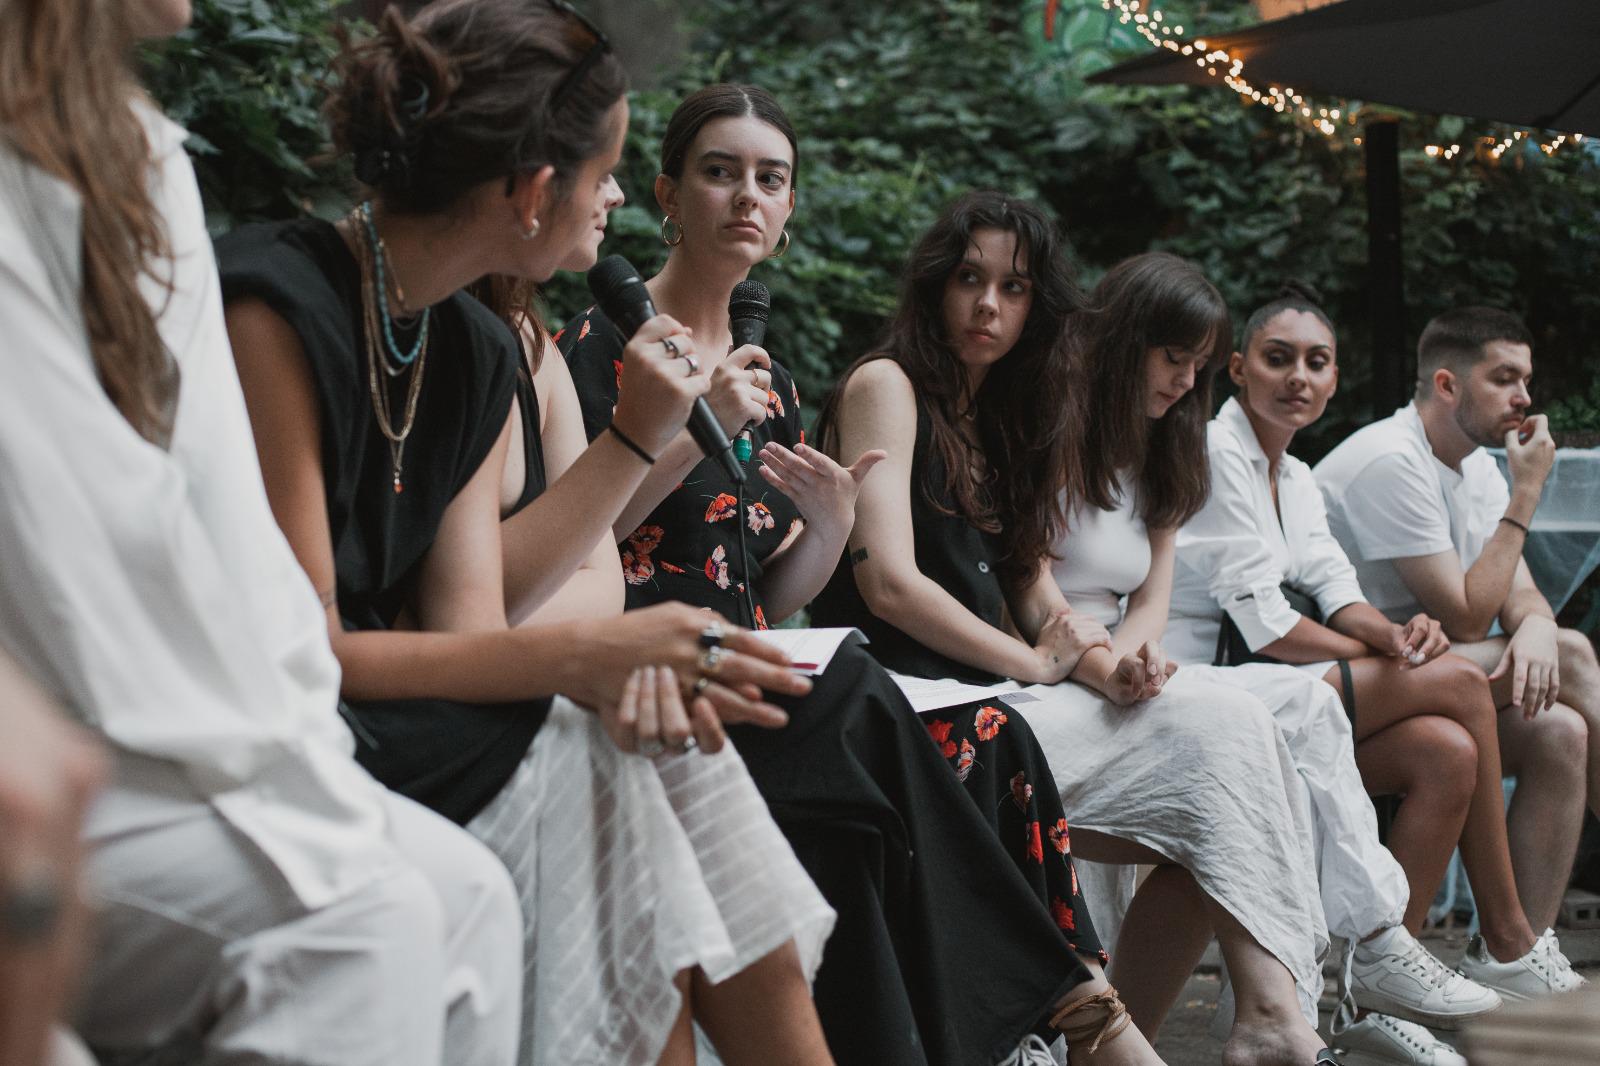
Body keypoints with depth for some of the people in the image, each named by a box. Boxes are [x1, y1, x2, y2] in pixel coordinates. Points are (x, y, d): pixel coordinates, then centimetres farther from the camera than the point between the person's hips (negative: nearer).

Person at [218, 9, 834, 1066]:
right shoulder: (274, 309, -18)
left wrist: (619, 675, -22)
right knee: (578, 772, -22)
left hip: (414, 735, 8)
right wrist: (583, 653, -24)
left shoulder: (481, 354, 9)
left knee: (666, 749, -12)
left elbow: (465, 629, 0)